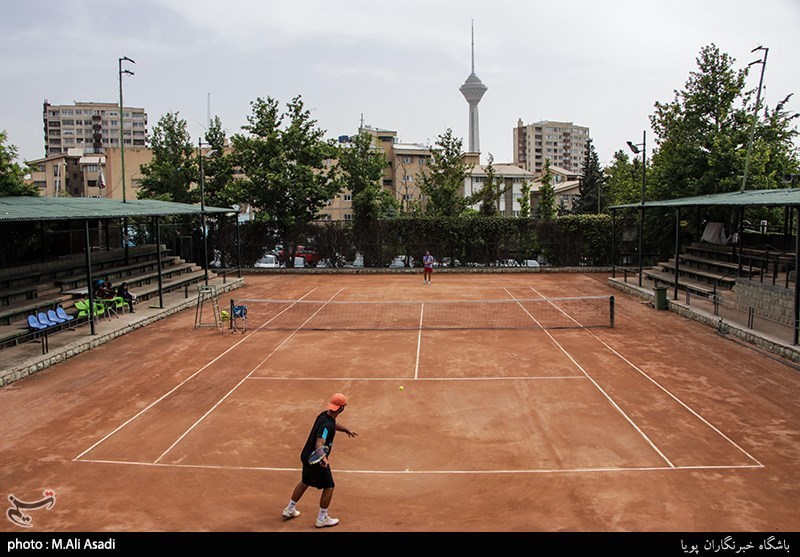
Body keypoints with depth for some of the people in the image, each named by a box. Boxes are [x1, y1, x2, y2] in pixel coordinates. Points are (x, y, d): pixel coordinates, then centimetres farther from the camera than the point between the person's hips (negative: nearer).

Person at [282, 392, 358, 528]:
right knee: (329, 487, 5)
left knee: (305, 482, 27)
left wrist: (346, 430, 36)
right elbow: (319, 443, -43)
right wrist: (323, 457, -61)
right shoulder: (327, 425, -31)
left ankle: (289, 509, 42)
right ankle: (322, 519, 16)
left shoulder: (325, 415, -1)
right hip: (316, 460, -10)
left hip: (307, 456, 10)